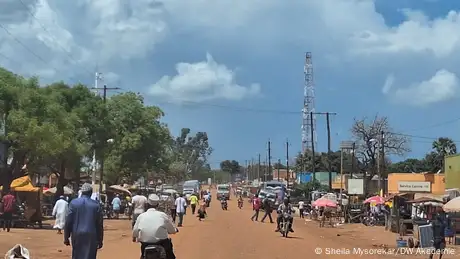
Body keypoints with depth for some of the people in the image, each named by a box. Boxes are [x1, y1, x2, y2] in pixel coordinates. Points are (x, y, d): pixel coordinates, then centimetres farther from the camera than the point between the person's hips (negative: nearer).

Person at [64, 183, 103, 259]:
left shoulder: (74, 203, -1)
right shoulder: (96, 205, -2)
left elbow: (68, 221, -2)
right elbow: (99, 224, 0)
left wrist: (66, 237, 6)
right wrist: (100, 240, 7)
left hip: (77, 236, 1)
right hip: (91, 237, -1)